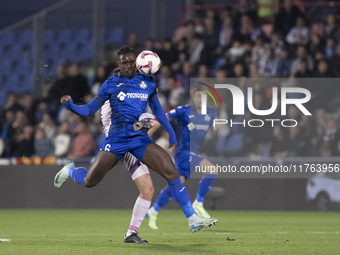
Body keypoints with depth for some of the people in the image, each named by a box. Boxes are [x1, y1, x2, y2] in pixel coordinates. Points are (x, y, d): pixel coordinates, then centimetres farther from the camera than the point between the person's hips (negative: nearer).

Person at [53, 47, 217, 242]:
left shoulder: (147, 82, 8)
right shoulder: (112, 83, 0)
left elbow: (157, 109, 21)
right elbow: (89, 110, 1)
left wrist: (171, 134, 20)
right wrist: (70, 105, -17)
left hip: (140, 139, 2)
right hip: (116, 139, -2)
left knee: (171, 172, -15)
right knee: (89, 181, -4)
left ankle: (193, 220, -9)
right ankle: (69, 170, 35)